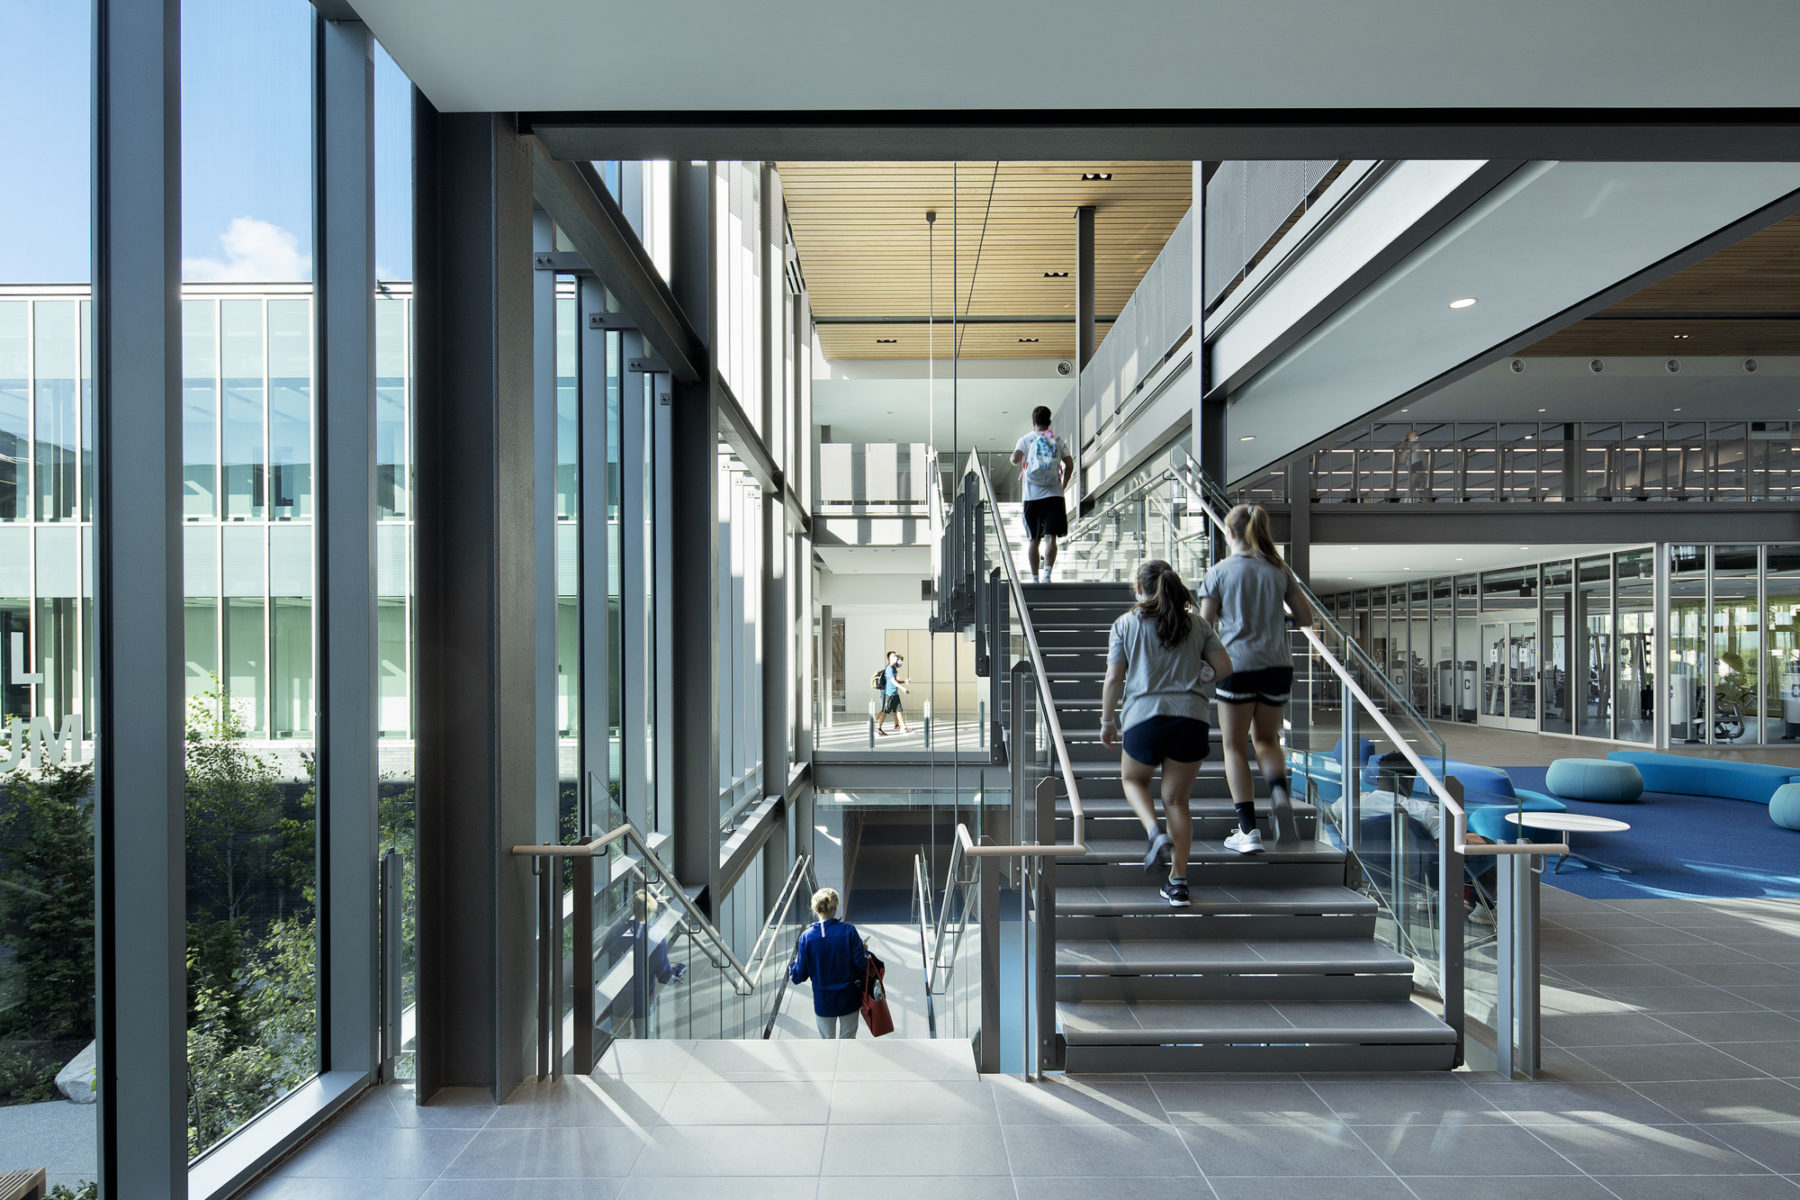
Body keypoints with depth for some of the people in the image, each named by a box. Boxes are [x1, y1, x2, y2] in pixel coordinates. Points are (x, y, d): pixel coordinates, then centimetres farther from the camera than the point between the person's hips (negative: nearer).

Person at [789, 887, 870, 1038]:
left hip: (823, 1002, 1)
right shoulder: (848, 930, -15)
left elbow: (799, 976, -9)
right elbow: (862, 963, -15)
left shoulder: (807, 936, -12)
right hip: (849, 999, 0)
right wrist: (865, 951, 5)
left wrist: (794, 963, 11)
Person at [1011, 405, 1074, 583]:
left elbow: (1015, 459, -10)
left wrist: (1020, 465, 13)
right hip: (1054, 495, 0)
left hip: (1032, 496, 1)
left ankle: (1035, 579, 15)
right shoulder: (1059, 441, 8)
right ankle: (1047, 573, -26)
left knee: (1034, 540, 10)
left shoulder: (1025, 440, 5)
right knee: (1051, 536, -6)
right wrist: (1063, 484, 14)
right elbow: (1069, 465, 1)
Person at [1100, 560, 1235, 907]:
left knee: (1133, 778, 24)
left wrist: (1106, 722, 10)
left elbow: (1113, 679, 0)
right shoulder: (1197, 624, 10)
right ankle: (1178, 882, 10)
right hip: (1191, 719, 2)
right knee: (1176, 800, 12)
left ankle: (1155, 832, -2)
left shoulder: (1126, 624, 3)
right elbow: (1224, 667, 7)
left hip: (1144, 717, -2)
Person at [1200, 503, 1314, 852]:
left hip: (1237, 666, -3)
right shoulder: (1278, 570, 7)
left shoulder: (1220, 571, -3)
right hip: (1276, 666, 4)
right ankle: (1279, 791, -9)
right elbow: (1306, 617, 10)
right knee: (1266, 739, 21)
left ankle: (1248, 829, 4)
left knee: (1234, 746, 8)